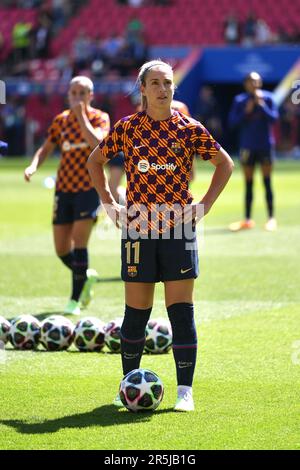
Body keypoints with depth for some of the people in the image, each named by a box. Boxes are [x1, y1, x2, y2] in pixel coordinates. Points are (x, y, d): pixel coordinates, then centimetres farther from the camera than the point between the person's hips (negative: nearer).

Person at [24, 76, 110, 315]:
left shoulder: (99, 118, -5)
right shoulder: (61, 120, 6)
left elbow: (97, 143, -24)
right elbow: (46, 149, 13)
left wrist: (81, 115, -23)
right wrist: (34, 165, -6)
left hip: (89, 188, -4)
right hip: (64, 188, 4)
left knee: (79, 241, -14)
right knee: (61, 248, 4)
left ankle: (76, 300, -5)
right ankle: (86, 276, 33)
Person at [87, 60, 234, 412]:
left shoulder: (189, 129, 2)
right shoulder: (127, 128, 3)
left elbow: (225, 163, 13)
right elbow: (95, 161, 17)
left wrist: (205, 204, 3)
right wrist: (108, 204, 8)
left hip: (178, 228, -1)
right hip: (137, 227, 1)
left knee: (181, 311, -5)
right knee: (136, 312, 4)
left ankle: (185, 390, 0)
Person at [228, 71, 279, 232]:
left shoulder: (267, 98, -2)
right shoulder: (239, 100, 2)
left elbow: (274, 118, -10)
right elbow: (232, 122, -2)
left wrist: (261, 105, -18)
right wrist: (246, 112, -14)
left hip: (265, 145, -2)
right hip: (247, 146, 2)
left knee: (267, 181, -2)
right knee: (248, 184, 6)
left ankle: (271, 218, 3)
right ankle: (247, 220, 12)